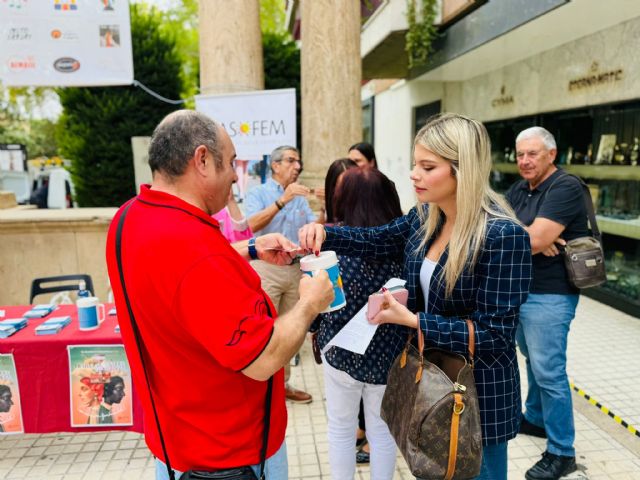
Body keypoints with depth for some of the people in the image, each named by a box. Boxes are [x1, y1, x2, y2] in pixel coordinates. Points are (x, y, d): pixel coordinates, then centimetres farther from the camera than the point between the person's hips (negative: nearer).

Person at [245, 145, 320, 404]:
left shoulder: (300, 198, 15)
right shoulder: (258, 193, -1)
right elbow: (252, 225, -19)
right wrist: (282, 200, -26)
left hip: (294, 269, 6)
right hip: (266, 268, -5)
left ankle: (282, 383, 24)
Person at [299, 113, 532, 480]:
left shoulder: (503, 235, -26)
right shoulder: (425, 217, -3)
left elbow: (493, 334, -24)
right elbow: (378, 241, 12)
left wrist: (410, 319, -27)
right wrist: (324, 234, -7)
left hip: (480, 391, -7)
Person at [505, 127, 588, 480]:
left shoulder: (565, 187, -16)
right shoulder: (518, 190, 10)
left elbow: (535, 240, -25)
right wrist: (530, 239, -19)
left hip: (549, 295, -8)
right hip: (519, 289, 9)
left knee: (548, 371, -3)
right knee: (533, 361, 22)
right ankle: (535, 418, 41)